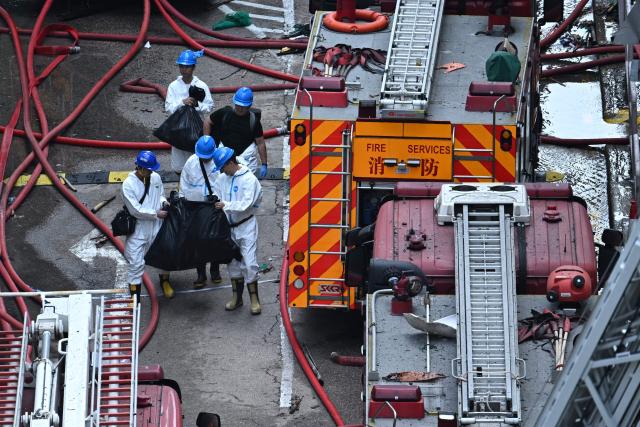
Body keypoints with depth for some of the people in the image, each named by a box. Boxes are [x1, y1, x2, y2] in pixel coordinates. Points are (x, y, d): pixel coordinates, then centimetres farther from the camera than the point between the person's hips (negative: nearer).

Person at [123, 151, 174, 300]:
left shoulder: (156, 177, -3)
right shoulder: (128, 185, -19)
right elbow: (136, 210, -20)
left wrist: (163, 201, -7)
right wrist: (156, 214, -17)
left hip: (156, 227, 5)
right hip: (138, 230, -5)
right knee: (136, 263, -2)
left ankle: (165, 282, 46)